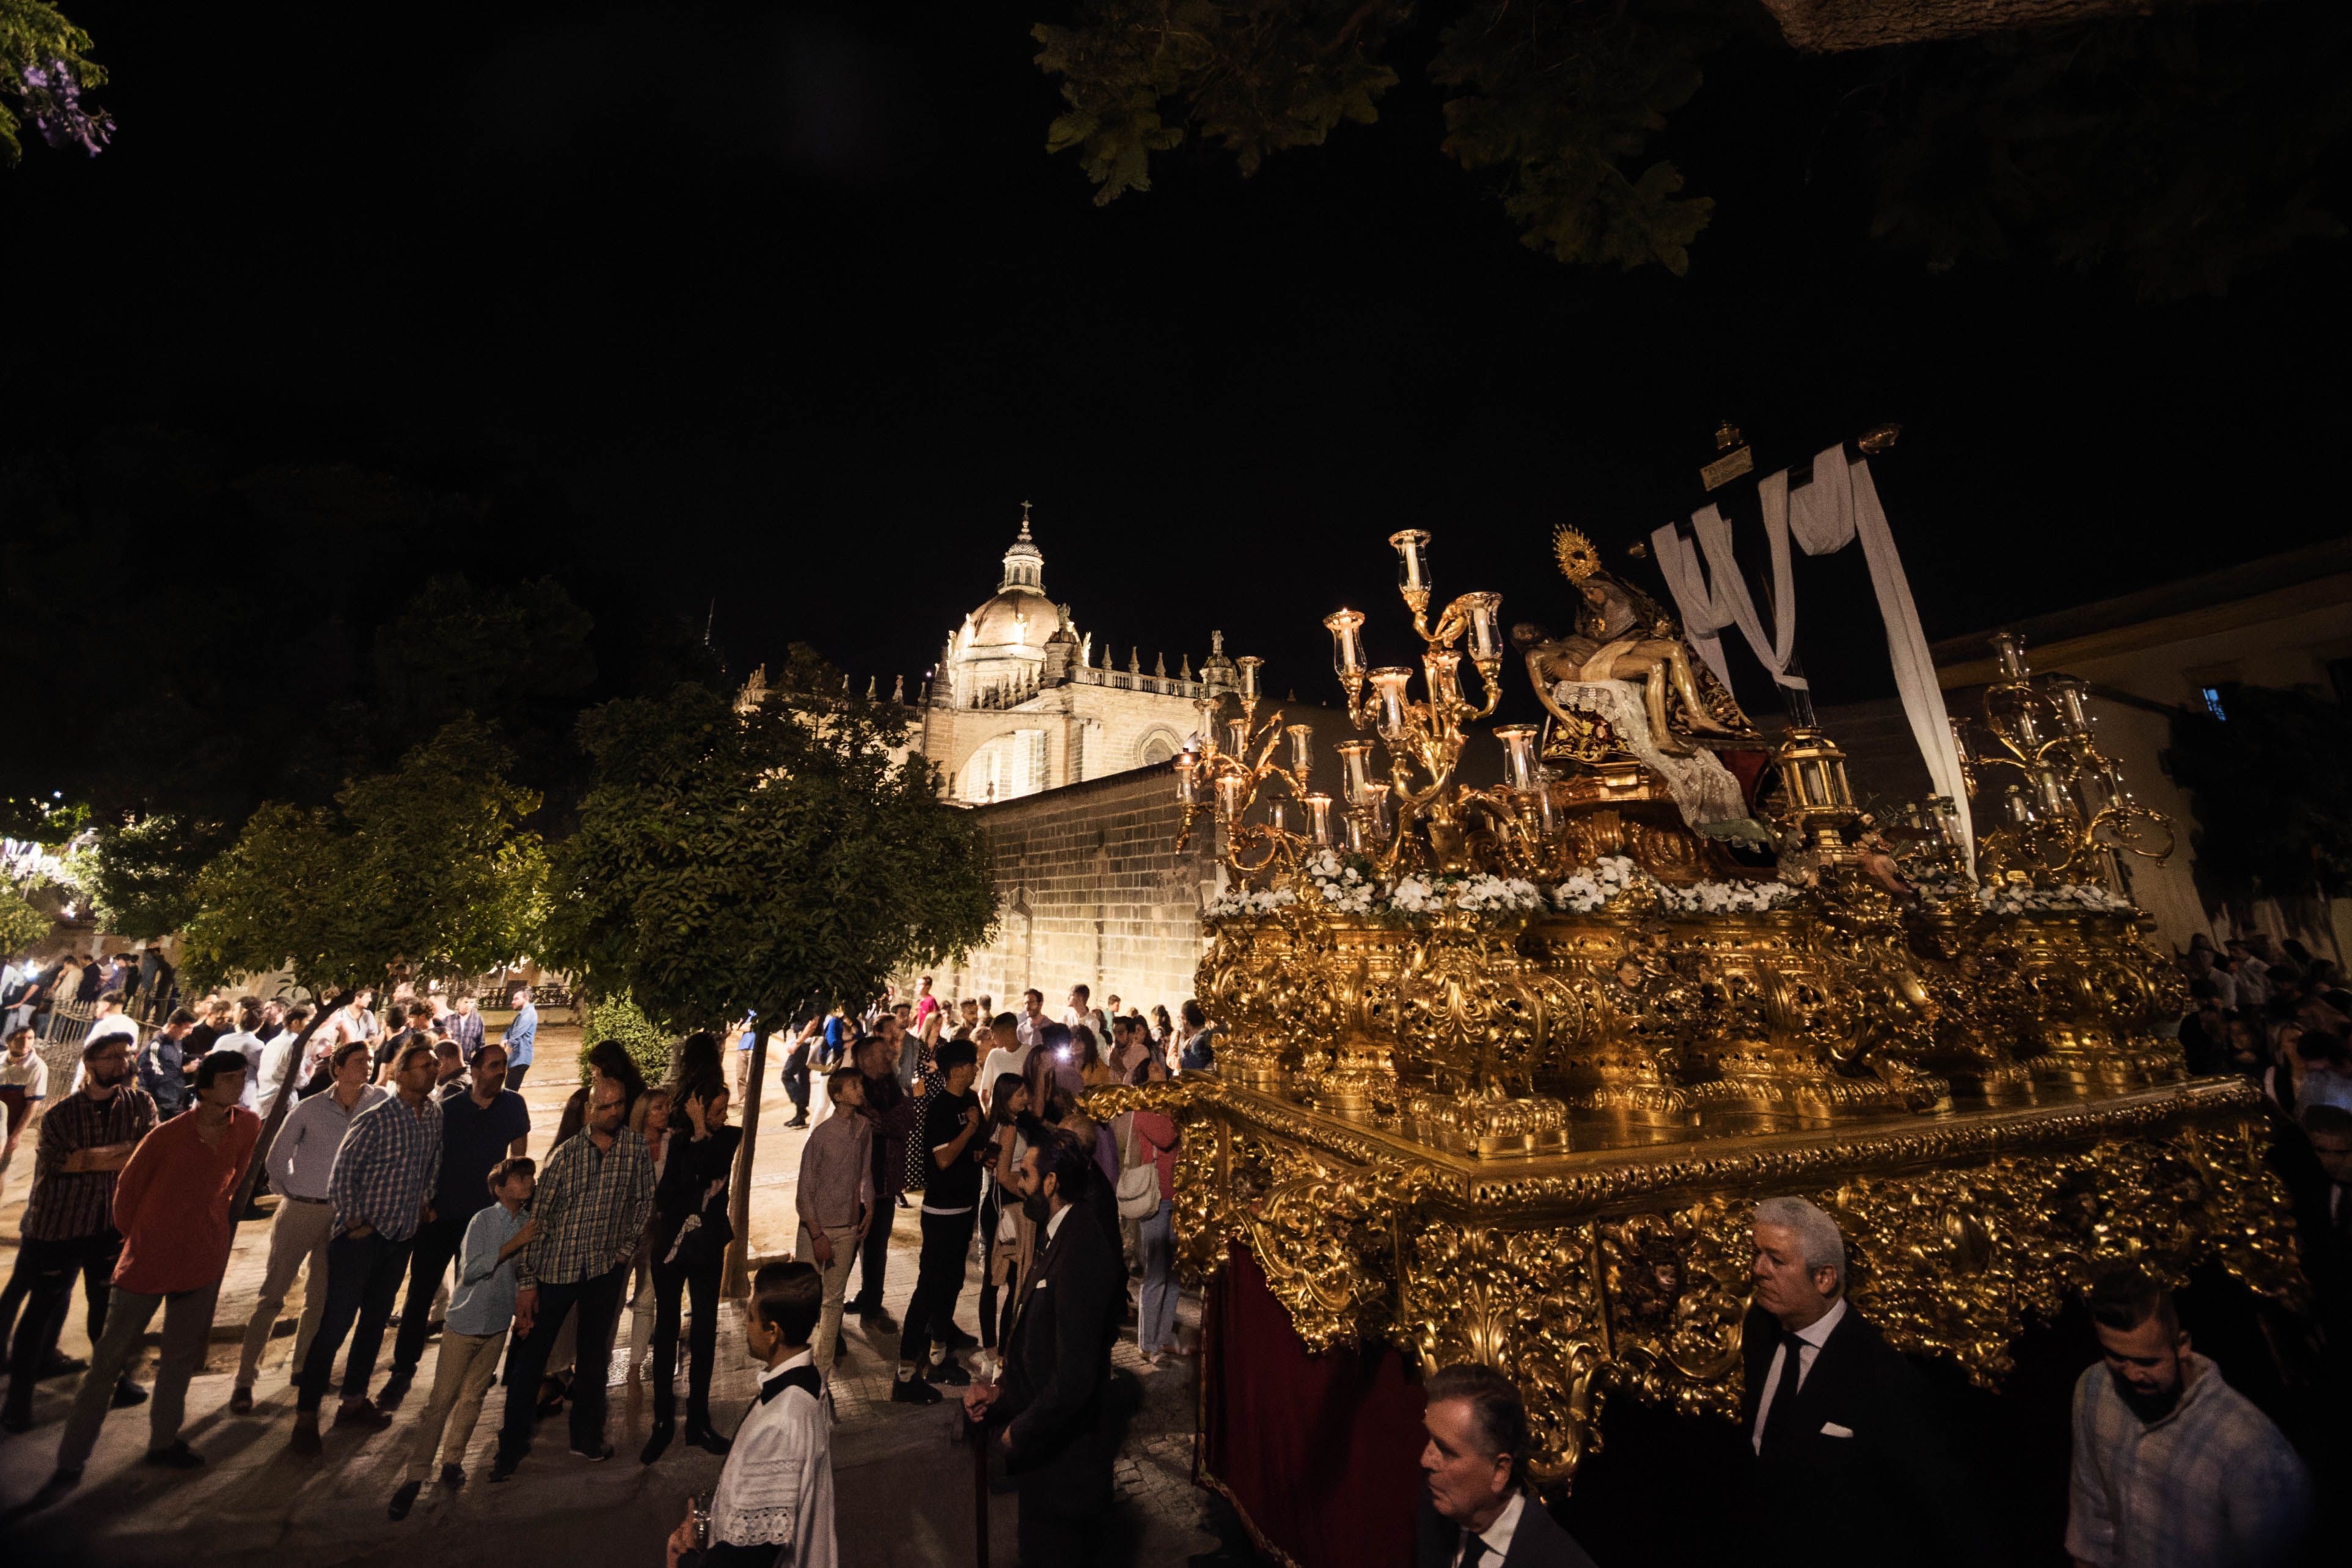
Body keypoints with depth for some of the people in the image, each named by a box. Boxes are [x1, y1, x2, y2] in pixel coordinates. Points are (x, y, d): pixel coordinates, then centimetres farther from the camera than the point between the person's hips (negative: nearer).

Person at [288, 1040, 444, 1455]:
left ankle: (354, 1402, 29)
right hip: (361, 1235, -6)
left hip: (402, 1235, 6)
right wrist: (354, 1222, -11)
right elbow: (341, 1173, -14)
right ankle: (306, 1417, 13)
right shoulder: (376, 1119, -18)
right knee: (335, 1324, -1)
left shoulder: (434, 1114, 1)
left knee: (375, 1319, 16)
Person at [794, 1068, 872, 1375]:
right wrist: (818, 1235, -12)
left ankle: (823, 1368, 26)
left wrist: (869, 1209, 6)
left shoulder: (864, 1128, -2)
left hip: (849, 1228, 5)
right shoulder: (822, 1134, -17)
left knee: (834, 1299, 13)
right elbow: (805, 1191, -13)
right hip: (817, 1228, -5)